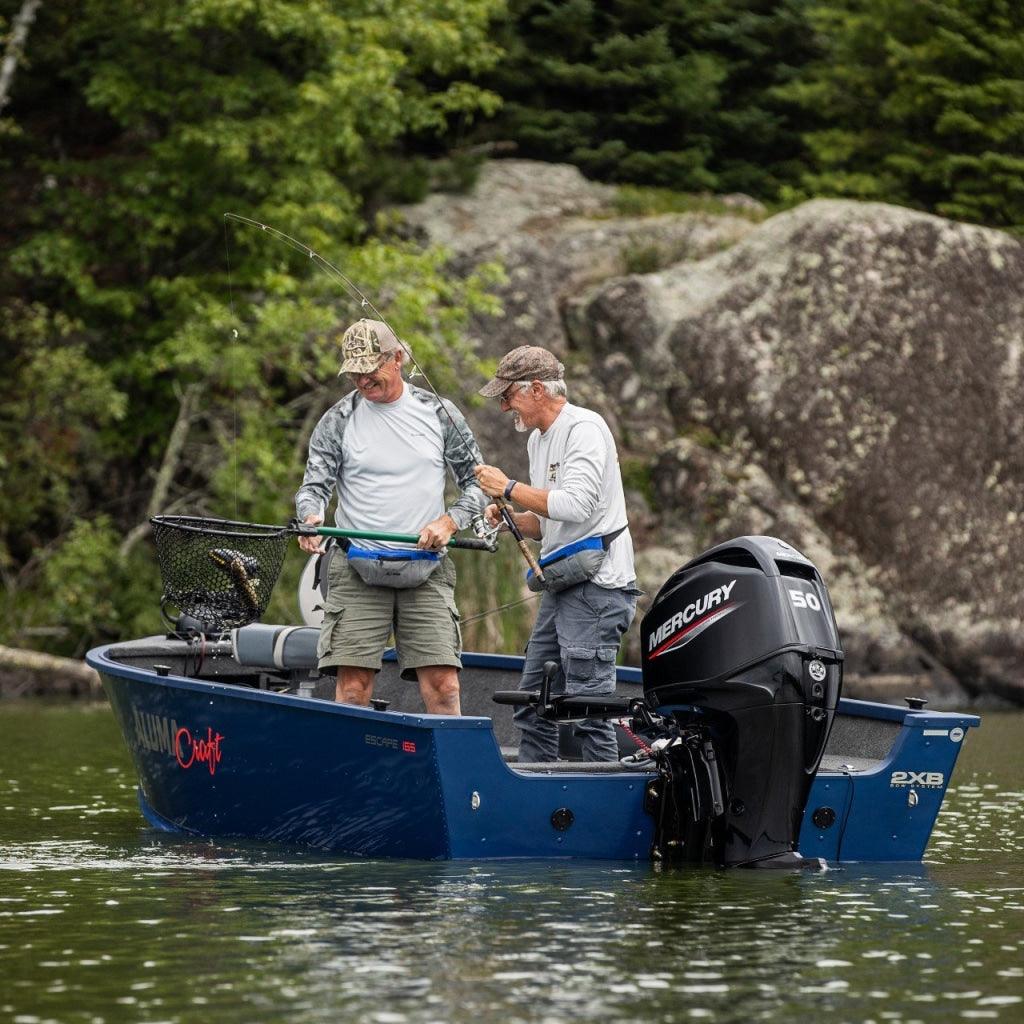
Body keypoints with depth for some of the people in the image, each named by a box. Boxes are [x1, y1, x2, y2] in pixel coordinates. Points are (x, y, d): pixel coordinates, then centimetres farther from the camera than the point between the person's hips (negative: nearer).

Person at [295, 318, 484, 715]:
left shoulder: (439, 413, 8)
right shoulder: (338, 421, 5)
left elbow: (476, 481, 13)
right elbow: (314, 484, 1)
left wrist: (450, 521, -5)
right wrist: (311, 518, -22)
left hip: (426, 572, 1)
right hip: (358, 571, -1)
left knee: (443, 686, -7)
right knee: (353, 686, -8)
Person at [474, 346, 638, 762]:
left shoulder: (584, 429, -11)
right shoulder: (538, 439, 20)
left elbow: (576, 505, -23)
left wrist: (509, 487, -13)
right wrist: (511, 518, 8)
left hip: (596, 584, -10)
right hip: (561, 586, 10)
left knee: (587, 707, -13)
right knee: (532, 706, 10)